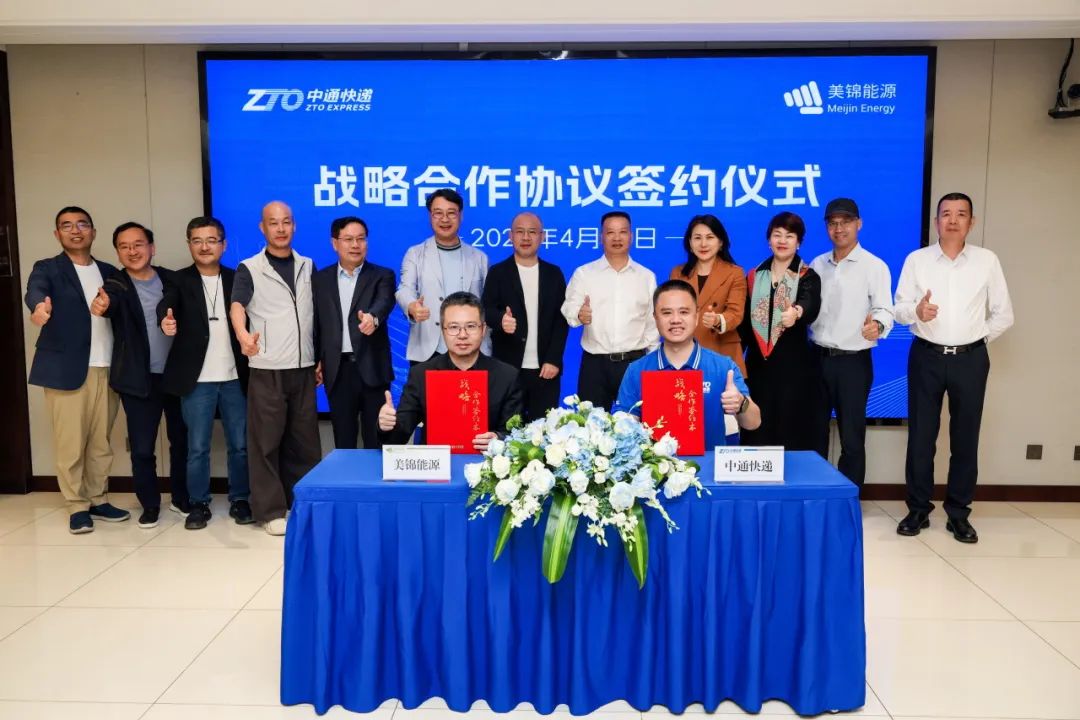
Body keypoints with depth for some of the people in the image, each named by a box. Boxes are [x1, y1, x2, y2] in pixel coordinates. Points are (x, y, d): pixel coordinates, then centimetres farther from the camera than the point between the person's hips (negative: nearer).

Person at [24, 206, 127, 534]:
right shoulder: (47, 268, 2)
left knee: (101, 441, 10)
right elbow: (35, 290, -20)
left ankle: (98, 500, 22)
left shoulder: (109, 272, 15)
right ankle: (77, 506, 11)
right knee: (70, 442, -1)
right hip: (66, 368, -3)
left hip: (106, 368, 4)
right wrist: (39, 307, -42)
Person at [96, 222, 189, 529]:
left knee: (182, 440, 11)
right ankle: (150, 505, 19)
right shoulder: (116, 286, -4)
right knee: (142, 448, 2)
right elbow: (111, 302, -26)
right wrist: (103, 306, -49)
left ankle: (181, 499, 28)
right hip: (140, 379, -2)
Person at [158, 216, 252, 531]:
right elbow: (166, 304, -18)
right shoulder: (178, 280, 2)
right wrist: (166, 320, -42)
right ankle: (199, 504, 17)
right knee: (197, 447, 4)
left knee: (240, 444, 8)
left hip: (235, 378, 2)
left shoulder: (237, 279, 7)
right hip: (197, 379, -1)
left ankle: (240, 500, 21)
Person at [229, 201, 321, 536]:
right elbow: (237, 306, -18)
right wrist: (243, 335, -39)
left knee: (304, 439, 9)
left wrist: (320, 358, 12)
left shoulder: (308, 267, 11)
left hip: (303, 367, 4)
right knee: (266, 440, 0)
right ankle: (271, 510, 8)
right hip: (267, 369, -4)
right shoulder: (249, 269, -1)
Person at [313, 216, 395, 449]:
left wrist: (372, 317, -40)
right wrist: (315, 360, 5)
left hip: (372, 368, -2)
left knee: (377, 440, 3)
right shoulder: (320, 279, 11)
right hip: (337, 370, 2)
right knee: (343, 440, 9)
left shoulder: (382, 276, 3)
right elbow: (315, 323, 12)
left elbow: (384, 302, -18)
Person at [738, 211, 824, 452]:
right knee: (757, 434, 5)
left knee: (795, 436, -2)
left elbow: (811, 306, -23)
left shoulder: (808, 277, -1)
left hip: (795, 366, -3)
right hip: (758, 365, 3)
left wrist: (796, 312, -46)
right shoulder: (754, 276, 10)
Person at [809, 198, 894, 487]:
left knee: (852, 438, 4)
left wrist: (877, 325, -36)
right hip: (818, 358, 4)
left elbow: (884, 309, -14)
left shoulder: (875, 266, -5)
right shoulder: (817, 265, 10)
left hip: (853, 362, -4)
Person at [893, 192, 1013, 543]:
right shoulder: (916, 260, 2)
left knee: (965, 437, 6)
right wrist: (917, 311, -23)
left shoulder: (987, 260, 3)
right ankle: (918, 509, 16)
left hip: (970, 359, 1)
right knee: (920, 436, 4)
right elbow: (899, 309, -3)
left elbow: (1003, 314, 8)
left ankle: (958, 513, 17)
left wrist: (978, 339, 4)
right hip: (926, 357, 0)